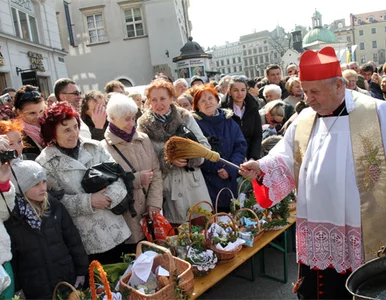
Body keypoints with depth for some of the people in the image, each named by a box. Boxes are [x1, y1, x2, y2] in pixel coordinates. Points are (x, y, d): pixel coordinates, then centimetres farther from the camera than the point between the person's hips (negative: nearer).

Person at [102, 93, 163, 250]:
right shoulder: (104, 147, -9)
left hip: (150, 213, 4)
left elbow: (156, 172, 2)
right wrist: (137, 179, -17)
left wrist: (154, 203, -6)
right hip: (128, 218, -4)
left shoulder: (144, 139, 3)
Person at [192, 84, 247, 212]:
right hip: (206, 182, -3)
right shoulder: (194, 122, -1)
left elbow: (241, 146, 4)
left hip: (229, 181, 4)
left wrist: (230, 169, -9)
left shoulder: (228, 120, 10)